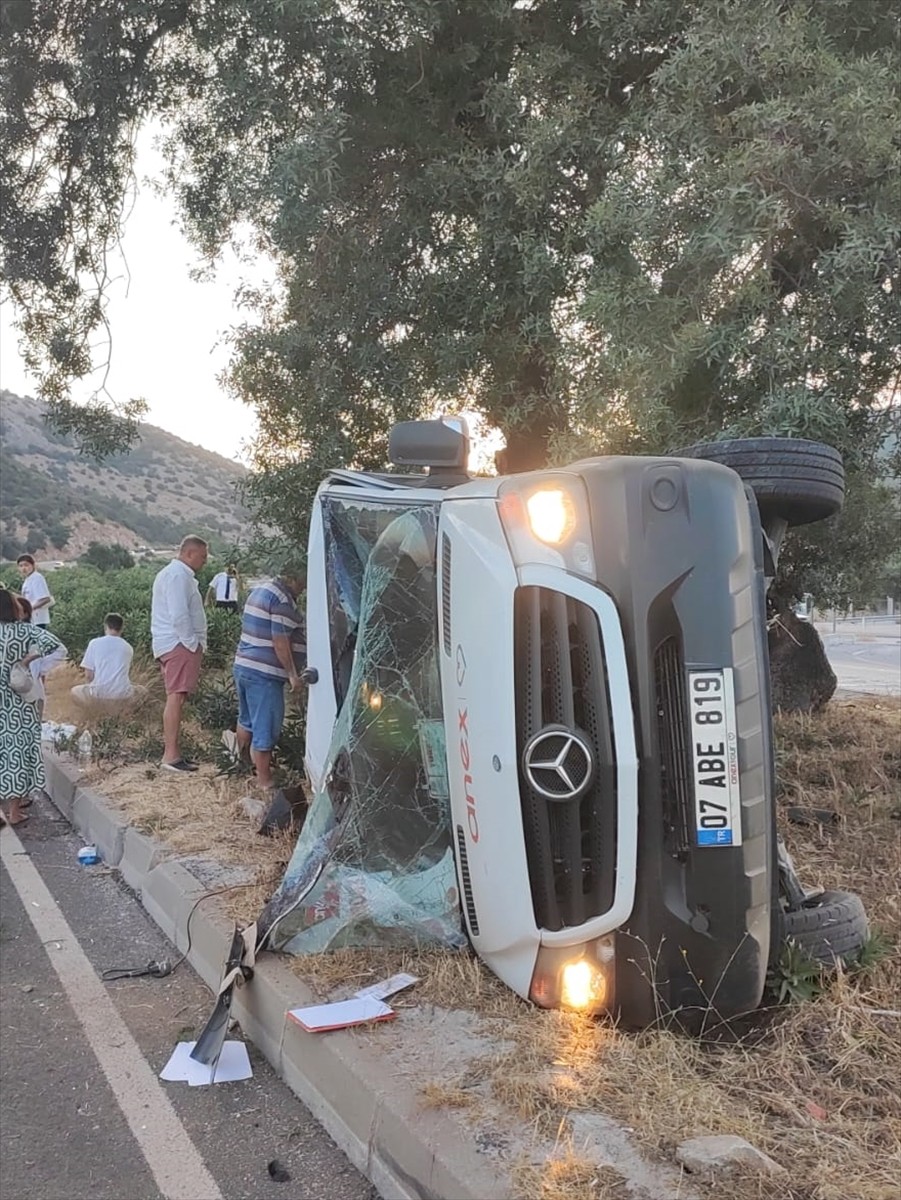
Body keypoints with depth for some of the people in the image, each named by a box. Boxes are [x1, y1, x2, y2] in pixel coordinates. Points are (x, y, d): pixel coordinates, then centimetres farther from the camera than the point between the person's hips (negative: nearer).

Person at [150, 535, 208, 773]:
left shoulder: (175, 574, 22)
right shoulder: (178, 576, -13)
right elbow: (179, 616, -21)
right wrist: (192, 643, -15)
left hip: (175, 644, 11)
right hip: (179, 644, -11)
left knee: (176, 698, 12)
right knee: (177, 697, -12)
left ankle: (170, 749, 17)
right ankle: (171, 755, -14)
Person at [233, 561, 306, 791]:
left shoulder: (259, 591, 16)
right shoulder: (282, 600, -16)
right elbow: (280, 641, -20)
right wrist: (292, 674, -14)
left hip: (243, 666, 10)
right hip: (264, 674, -10)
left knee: (247, 720, 26)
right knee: (266, 730, -4)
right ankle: (264, 782, 0)